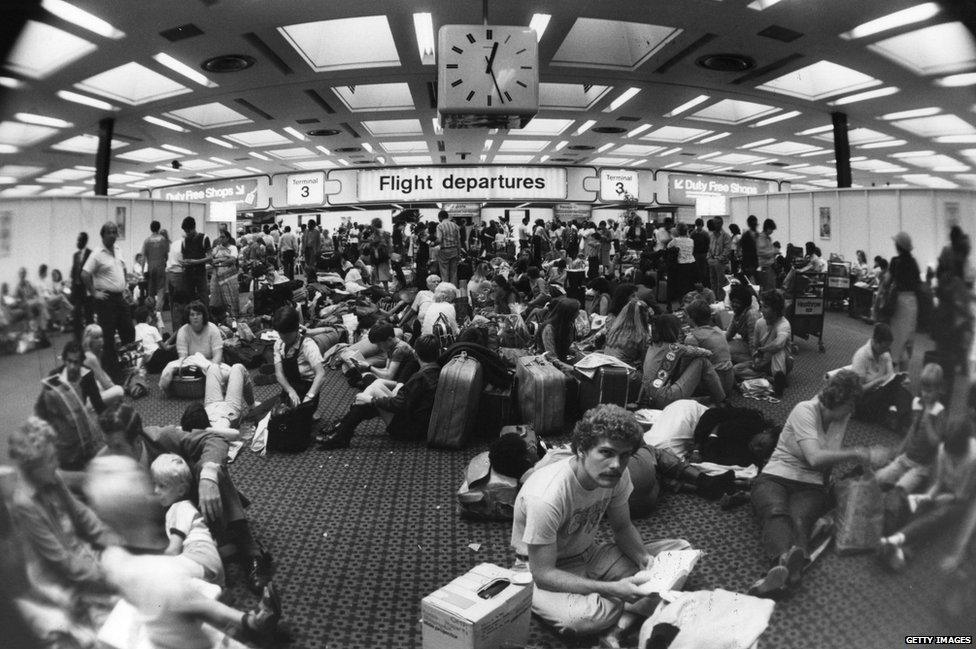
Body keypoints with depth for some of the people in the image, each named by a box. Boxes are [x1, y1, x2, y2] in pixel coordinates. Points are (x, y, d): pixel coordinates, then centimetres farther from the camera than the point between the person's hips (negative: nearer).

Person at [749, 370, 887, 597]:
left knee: (800, 518, -33)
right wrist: (858, 454, -23)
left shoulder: (842, 417, 10)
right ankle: (782, 561, -65)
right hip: (775, 477, -3)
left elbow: (829, 458, 15)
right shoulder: (804, 411, -10)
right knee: (776, 512, -37)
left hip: (811, 485, 3)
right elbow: (815, 458, -22)